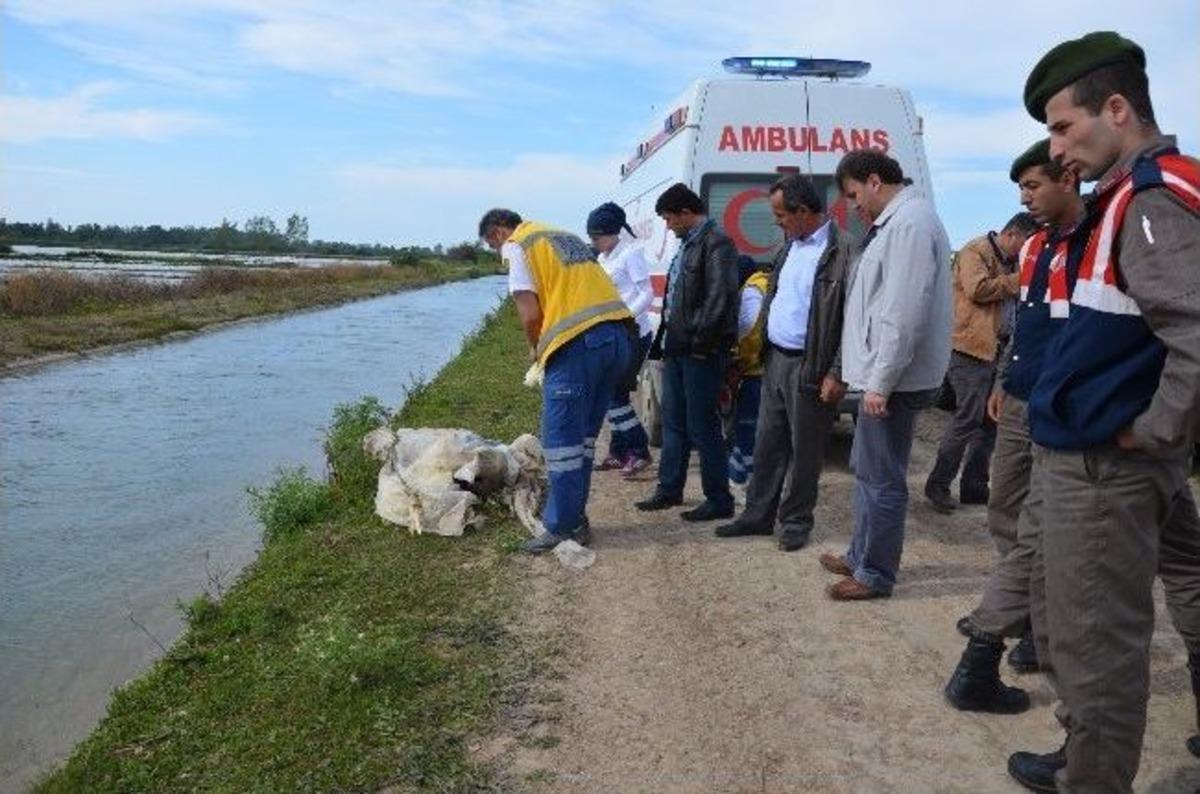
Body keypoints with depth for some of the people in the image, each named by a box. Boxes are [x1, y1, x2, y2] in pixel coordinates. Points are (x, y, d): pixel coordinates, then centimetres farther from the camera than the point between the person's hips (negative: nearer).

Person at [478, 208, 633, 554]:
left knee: (561, 440, 2)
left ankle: (563, 527, 8)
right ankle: (574, 517, 23)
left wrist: (536, 349, 12)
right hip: (618, 335, 8)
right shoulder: (565, 237, 29)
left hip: (580, 342, -8)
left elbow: (531, 314, -6)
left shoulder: (517, 246, 5)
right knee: (583, 436, 16)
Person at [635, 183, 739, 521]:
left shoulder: (716, 243, -12)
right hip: (678, 347, 10)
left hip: (701, 352, -10)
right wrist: (665, 339, 14)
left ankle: (719, 500, 8)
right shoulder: (687, 244, 17)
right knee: (673, 421, 16)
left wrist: (701, 343, -18)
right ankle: (669, 489, 28)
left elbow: (720, 298, -20)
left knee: (702, 426, -3)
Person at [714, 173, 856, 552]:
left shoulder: (844, 251, -13)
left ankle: (795, 522, 21)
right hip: (775, 360, 7)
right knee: (768, 443, 14)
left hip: (809, 367, -7)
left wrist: (837, 374, -19)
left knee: (804, 450, 6)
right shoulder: (790, 246, 11)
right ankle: (758, 516, 26)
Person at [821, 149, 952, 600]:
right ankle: (861, 556, 31)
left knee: (881, 478, -1)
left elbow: (904, 313, -23)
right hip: (882, 375, 10)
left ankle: (875, 575, 11)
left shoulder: (909, 223, -16)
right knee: (866, 470, 18)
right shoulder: (896, 221, 16)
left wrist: (881, 381, -21)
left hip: (893, 380, -10)